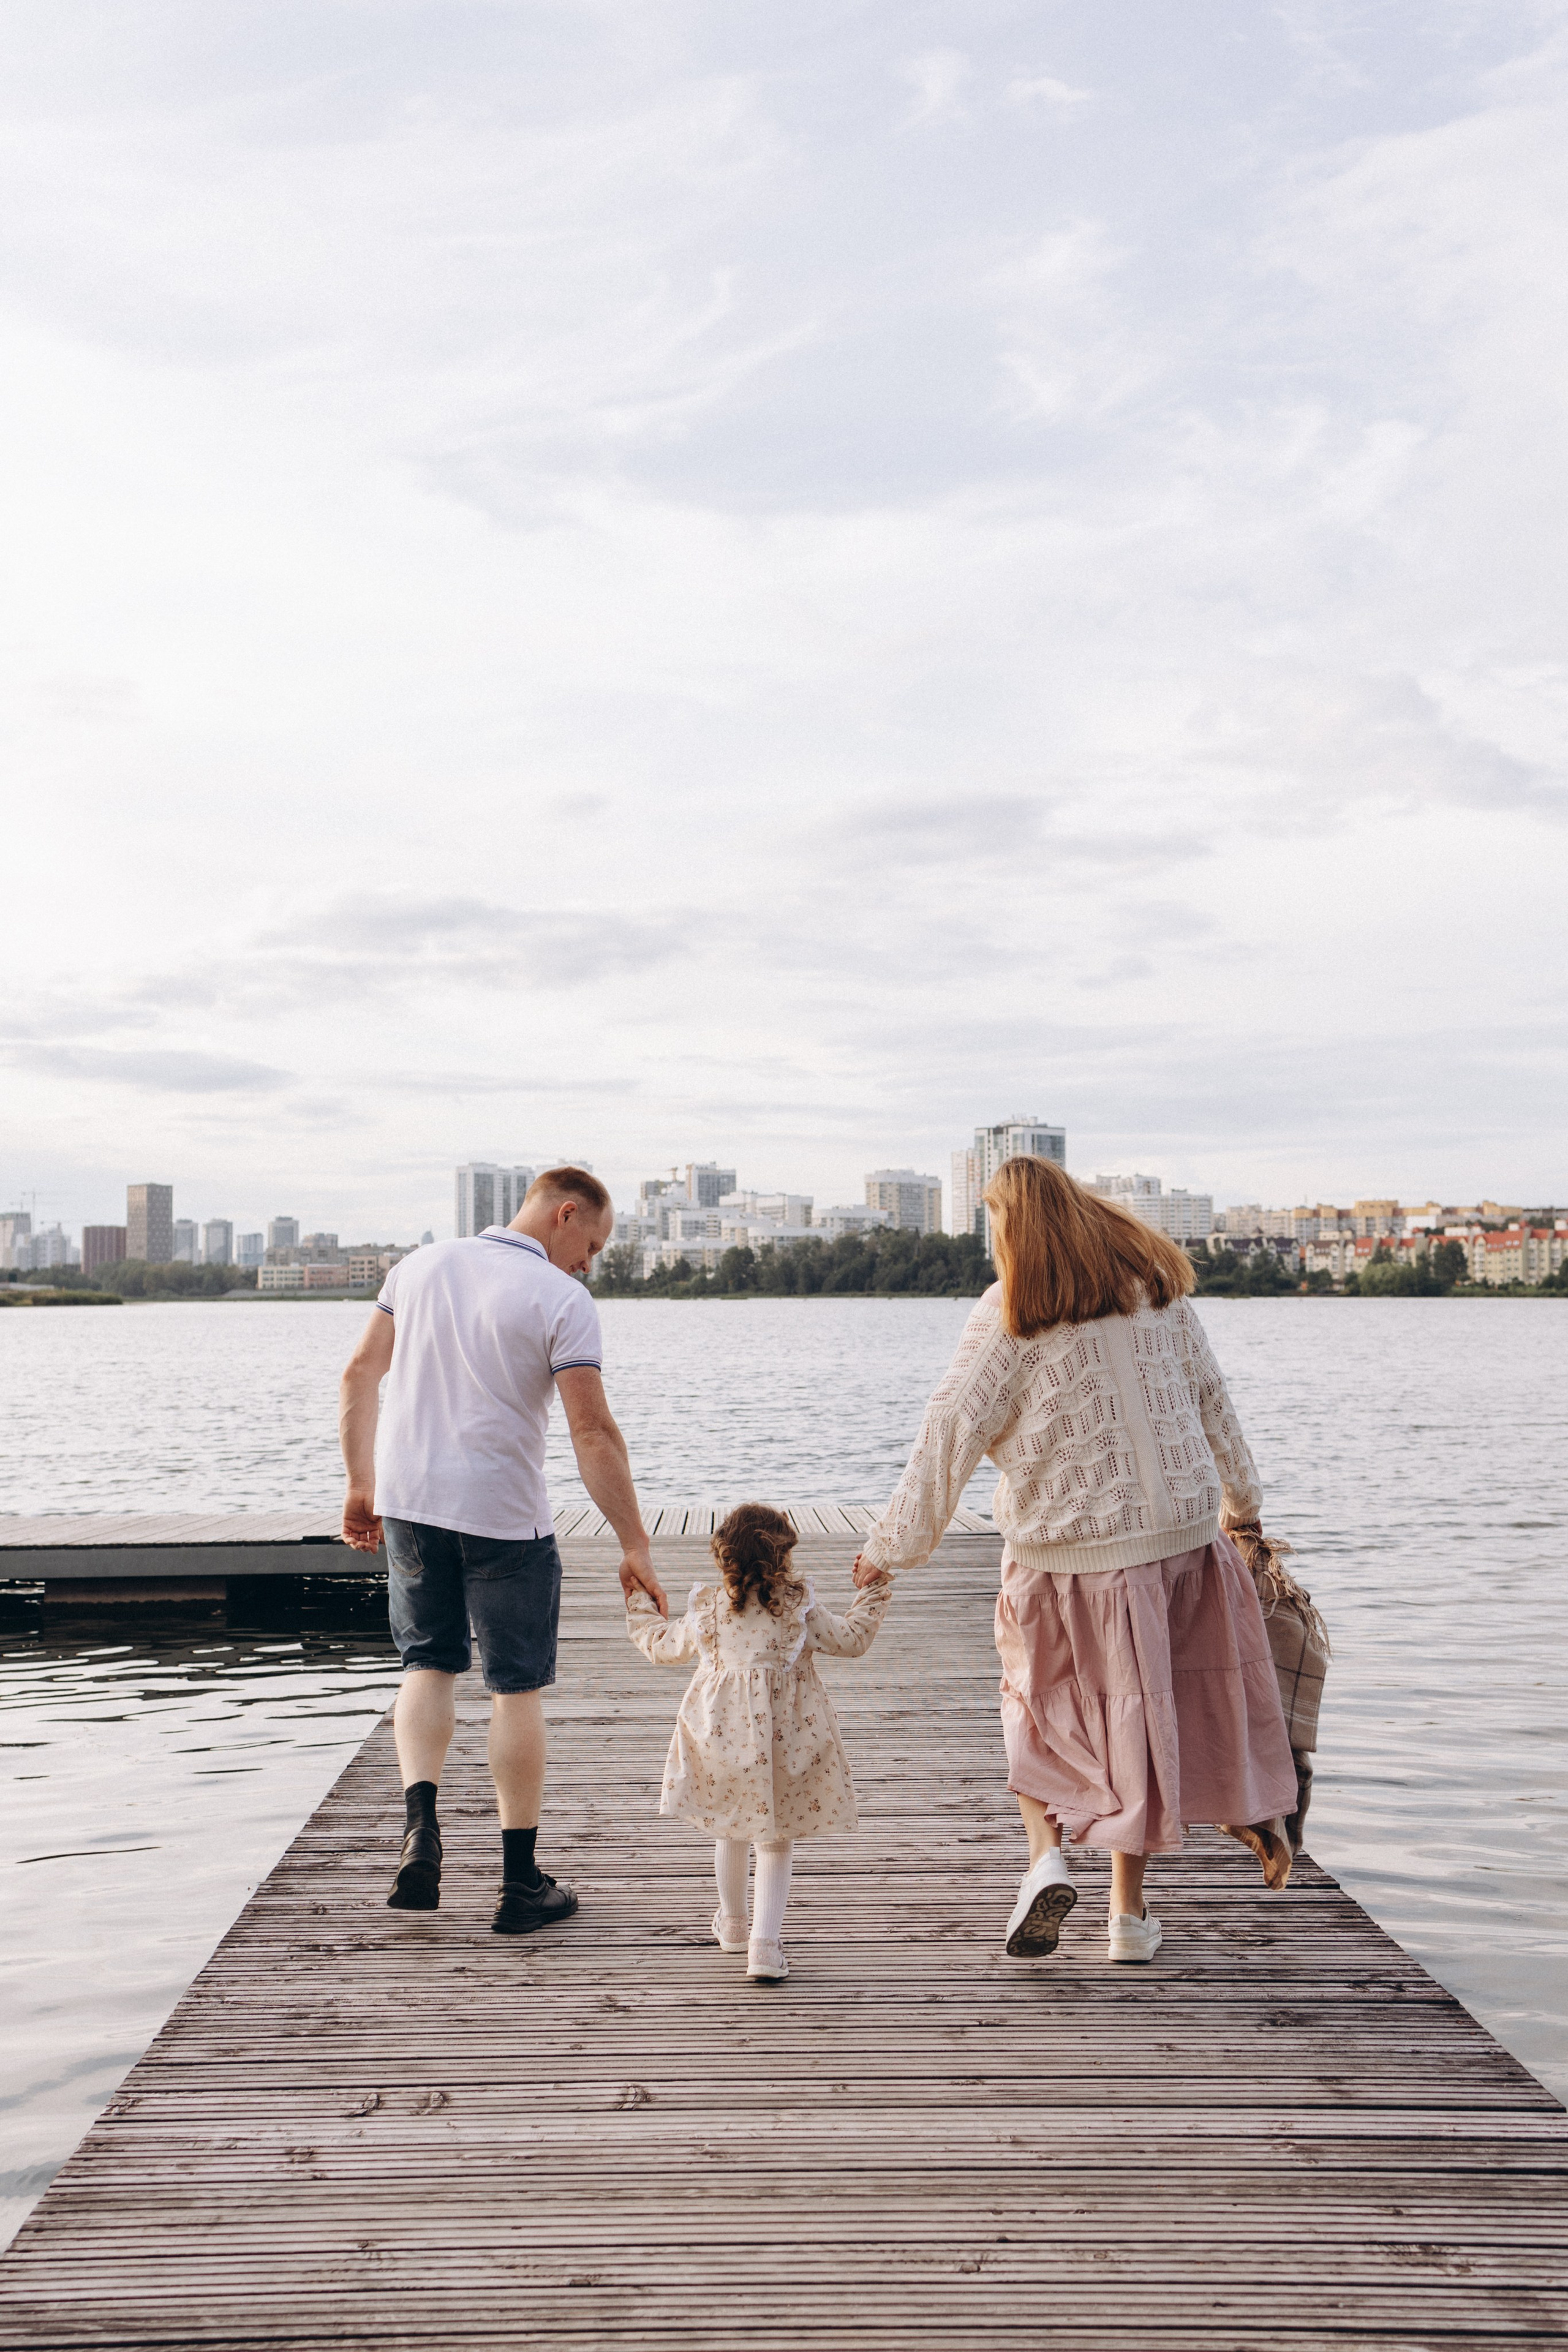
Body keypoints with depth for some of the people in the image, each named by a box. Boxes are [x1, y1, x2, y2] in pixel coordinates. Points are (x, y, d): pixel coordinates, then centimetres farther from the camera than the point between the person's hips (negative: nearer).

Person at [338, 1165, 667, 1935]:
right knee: (517, 1687, 7)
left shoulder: (420, 1266, 6)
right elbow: (593, 1433, -14)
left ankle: (420, 1828, 1)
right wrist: (635, 1548, -10)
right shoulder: (562, 1301, -11)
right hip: (503, 1514, -4)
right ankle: (521, 1882, 14)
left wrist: (362, 1486, 15)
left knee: (429, 1664, 20)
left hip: (408, 1499, 5)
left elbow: (359, 1376, 8)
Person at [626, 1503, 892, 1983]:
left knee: (730, 1830, 23)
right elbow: (851, 1640, 3)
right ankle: (765, 1943, -2)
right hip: (783, 1740, -2)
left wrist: (639, 1607, 33)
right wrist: (874, 1594, 17)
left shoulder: (706, 1610, -1)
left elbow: (663, 1647, 15)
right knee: (776, 1840, 9)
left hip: (722, 1734, 2)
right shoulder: (799, 1606, -7)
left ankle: (733, 1923, 41)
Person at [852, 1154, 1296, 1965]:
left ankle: (1046, 1858, -3)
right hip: (1176, 1532, 3)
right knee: (1142, 1714, 14)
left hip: (1063, 1548, -3)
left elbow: (951, 1434, -12)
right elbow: (1209, 1397, 14)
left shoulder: (1010, 1315, -9)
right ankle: (1130, 1912, 19)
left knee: (1042, 1707, 18)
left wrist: (894, 1546, -8)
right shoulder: (1157, 1286, 4)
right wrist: (1241, 1494, 28)